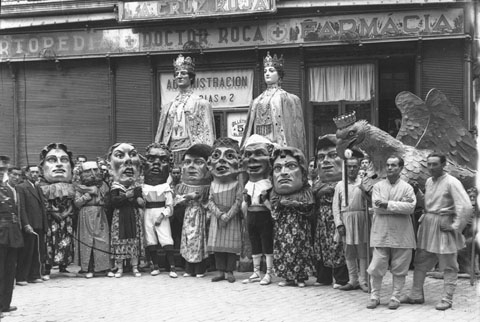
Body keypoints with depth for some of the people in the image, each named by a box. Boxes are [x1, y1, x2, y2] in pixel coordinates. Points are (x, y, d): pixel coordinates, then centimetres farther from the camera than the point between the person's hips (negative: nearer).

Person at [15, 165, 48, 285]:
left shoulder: (38, 188, 20)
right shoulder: (21, 188, -4)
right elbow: (21, 208, -12)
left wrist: (45, 225, 13)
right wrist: (26, 224, -20)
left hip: (40, 226, 7)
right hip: (29, 226, -7)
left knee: (38, 252, 6)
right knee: (26, 252, -4)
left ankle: (34, 276, 13)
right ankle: (21, 278, 1)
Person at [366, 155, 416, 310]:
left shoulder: (407, 188, 5)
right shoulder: (378, 186, 7)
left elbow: (410, 207, -12)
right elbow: (377, 207, -8)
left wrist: (387, 204, -15)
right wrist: (399, 205, -11)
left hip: (401, 234, 0)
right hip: (380, 232, 0)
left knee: (399, 268, 5)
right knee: (376, 267, -1)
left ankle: (395, 297, 16)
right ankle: (374, 296, 11)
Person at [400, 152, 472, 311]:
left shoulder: (452, 183, -15)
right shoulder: (428, 182, 9)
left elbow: (466, 207, -21)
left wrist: (456, 227, -18)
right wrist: (425, 217, 15)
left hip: (443, 226, -8)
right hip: (427, 225, 8)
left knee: (448, 266, 2)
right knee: (420, 262, 11)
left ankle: (447, 299, 7)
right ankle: (416, 295, 19)